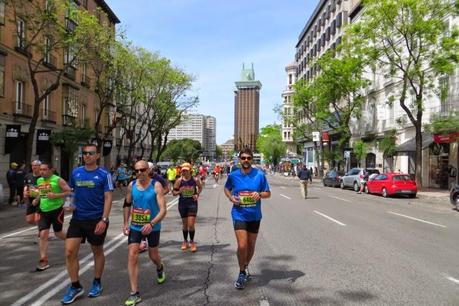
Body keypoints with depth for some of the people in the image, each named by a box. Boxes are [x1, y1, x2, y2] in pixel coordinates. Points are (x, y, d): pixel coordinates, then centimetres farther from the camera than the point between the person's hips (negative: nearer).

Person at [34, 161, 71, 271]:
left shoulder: (58, 180, -12)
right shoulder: (39, 180, 8)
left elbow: (69, 192, -15)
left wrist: (55, 195, -24)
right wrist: (37, 199, 6)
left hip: (57, 210, -5)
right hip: (44, 211, 5)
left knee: (58, 233, 10)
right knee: (43, 235, -5)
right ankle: (44, 261, 1)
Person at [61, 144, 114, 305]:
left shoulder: (104, 174, -8)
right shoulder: (75, 172, 4)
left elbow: (108, 198, -11)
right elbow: (71, 192, 16)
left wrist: (104, 220, -18)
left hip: (96, 219, -3)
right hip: (77, 219, 4)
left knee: (97, 252, 11)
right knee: (69, 252, -3)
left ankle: (97, 283, 30)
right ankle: (75, 286, 14)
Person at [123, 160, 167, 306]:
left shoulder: (156, 186, -18)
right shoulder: (131, 185, -5)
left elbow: (163, 210, -23)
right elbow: (127, 205, 12)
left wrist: (151, 224, -37)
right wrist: (126, 223, 5)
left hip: (153, 227, -2)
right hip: (135, 227, 3)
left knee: (153, 256, 16)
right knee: (132, 256, -8)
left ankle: (160, 268, 53)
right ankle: (134, 293, 1)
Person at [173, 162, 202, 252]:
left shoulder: (195, 180, -7)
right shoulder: (179, 180, -7)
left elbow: (200, 187, 13)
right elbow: (174, 192, -2)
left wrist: (197, 194, -3)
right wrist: (179, 191, -21)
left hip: (192, 203, -1)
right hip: (182, 203, 1)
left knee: (191, 225, -4)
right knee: (184, 224, 14)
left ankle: (192, 242, 17)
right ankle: (185, 241, 32)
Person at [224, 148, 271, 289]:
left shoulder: (259, 174, -7)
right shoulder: (233, 175, -4)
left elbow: (268, 193, 0)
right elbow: (226, 188, 14)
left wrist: (259, 194, -21)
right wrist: (231, 197, -6)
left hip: (254, 215, 2)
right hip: (239, 215, -1)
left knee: (251, 246, 15)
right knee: (242, 246, -11)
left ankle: (245, 267, 42)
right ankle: (242, 273, 12)